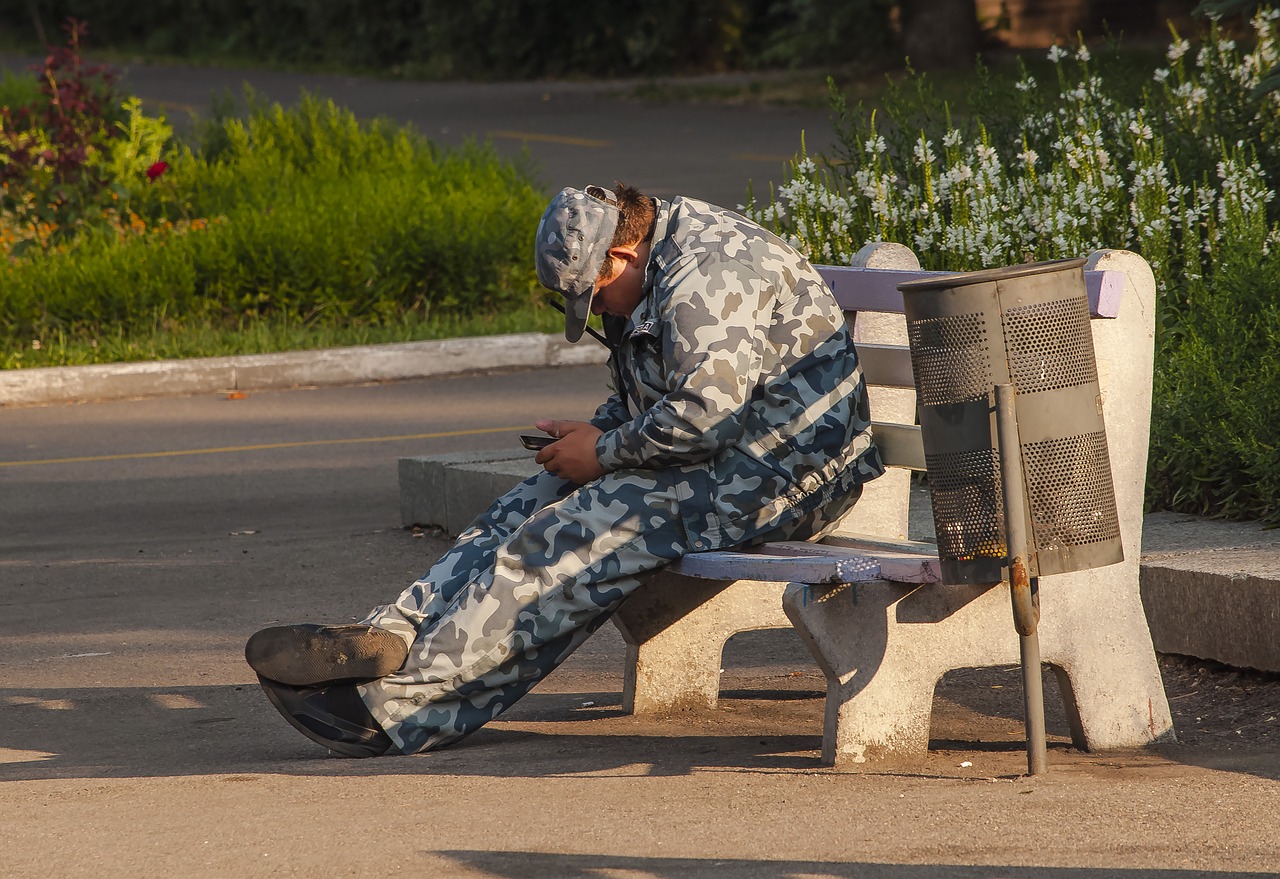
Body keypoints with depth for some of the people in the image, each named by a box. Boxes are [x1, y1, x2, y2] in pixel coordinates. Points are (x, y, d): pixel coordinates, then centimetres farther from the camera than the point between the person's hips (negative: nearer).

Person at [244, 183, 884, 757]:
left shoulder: (709, 275, -20)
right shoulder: (658, 281, 15)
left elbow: (707, 412, -28)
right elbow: (639, 400, 26)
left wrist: (605, 452, -14)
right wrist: (595, 434, 4)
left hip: (771, 478, -11)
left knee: (561, 546, -21)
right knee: (520, 519, -3)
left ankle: (402, 699, -21)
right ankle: (391, 638, -16)